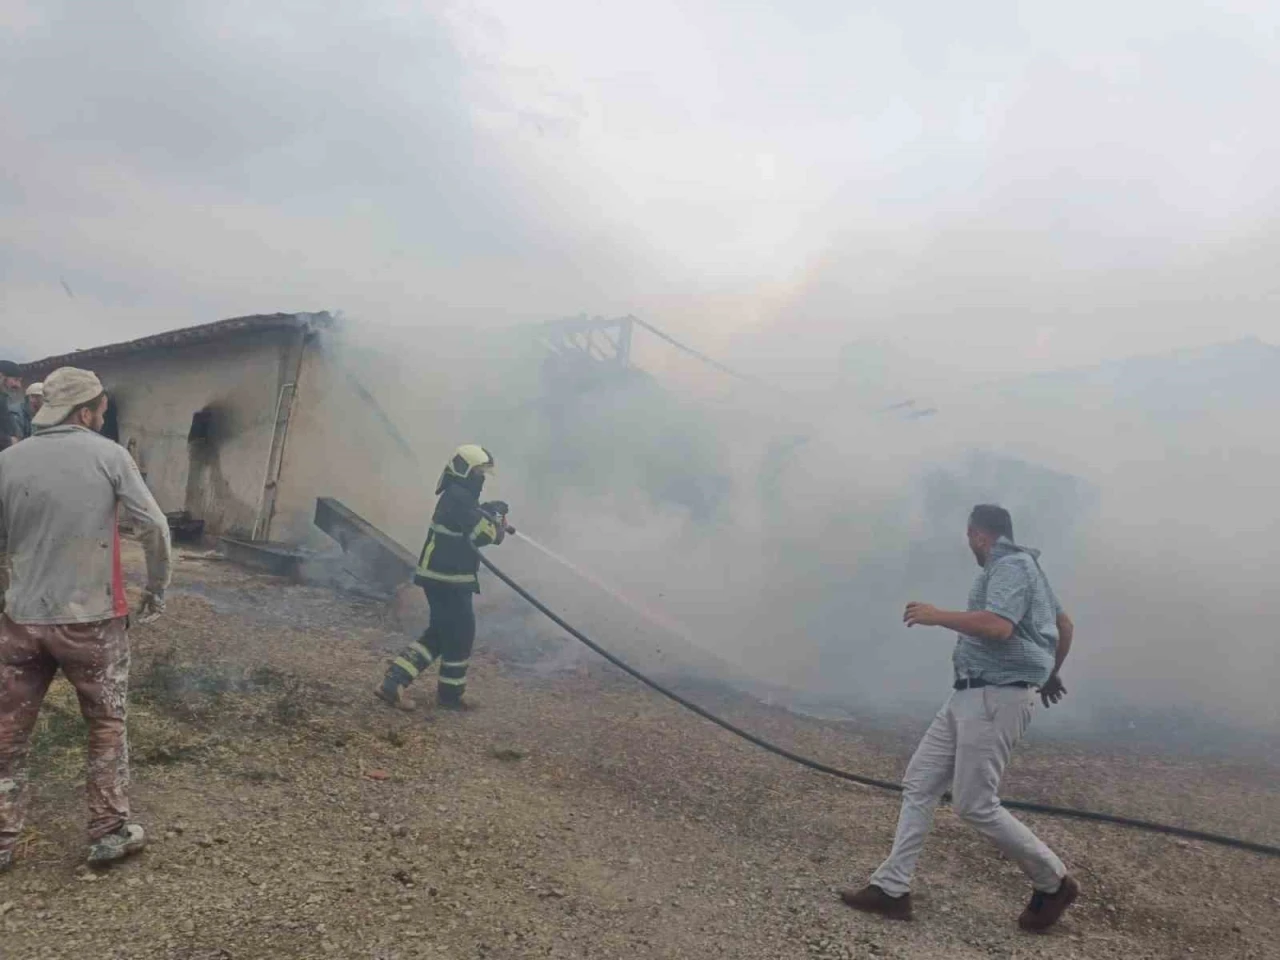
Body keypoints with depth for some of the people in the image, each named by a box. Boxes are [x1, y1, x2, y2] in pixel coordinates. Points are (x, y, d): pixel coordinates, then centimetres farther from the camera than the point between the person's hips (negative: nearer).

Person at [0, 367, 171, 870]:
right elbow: (155, 526, -9)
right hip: (92, 620, -2)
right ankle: (110, 833, 20)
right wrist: (157, 588, 5)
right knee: (106, 726, 15)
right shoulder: (108, 455, -7)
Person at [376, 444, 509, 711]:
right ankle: (450, 694, 19)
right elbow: (483, 533, -21)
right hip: (449, 580, -10)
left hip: (440, 576, 10)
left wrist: (490, 513, 3)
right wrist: (497, 518, -3)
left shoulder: (455, 497, 15)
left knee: (439, 634, 16)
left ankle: (393, 682, 11)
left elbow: (473, 531, 18)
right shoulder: (459, 498, -18)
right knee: (460, 634, 4)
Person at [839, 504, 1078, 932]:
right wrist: (1051, 673, 44)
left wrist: (938, 616, -17)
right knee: (918, 784, 5)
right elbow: (1064, 624, 30)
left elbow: (999, 626, -29)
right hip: (969, 695, 11)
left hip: (996, 698, -11)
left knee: (975, 805, -6)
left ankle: (1054, 882, 14)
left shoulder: (1010, 566, -11)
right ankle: (892, 888, 7)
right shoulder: (1021, 567, 21)